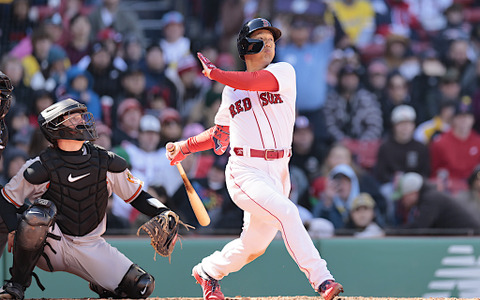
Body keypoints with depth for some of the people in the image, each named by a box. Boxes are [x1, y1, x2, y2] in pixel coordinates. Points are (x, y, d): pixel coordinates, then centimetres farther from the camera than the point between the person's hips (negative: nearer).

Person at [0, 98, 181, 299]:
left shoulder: (106, 163, 0)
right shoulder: (41, 168, -9)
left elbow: (138, 197, 9)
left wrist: (163, 213, -10)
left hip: (90, 248, 3)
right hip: (50, 245, -3)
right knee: (40, 211, -36)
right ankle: (17, 283, -18)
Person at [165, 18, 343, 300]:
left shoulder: (284, 72, 5)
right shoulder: (231, 91, 13)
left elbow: (256, 82, -16)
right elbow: (221, 134, 27)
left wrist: (215, 73, -5)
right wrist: (185, 147, 22)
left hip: (277, 172, 1)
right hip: (245, 173, -1)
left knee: (253, 246, 8)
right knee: (287, 212, -26)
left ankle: (208, 271, 36)